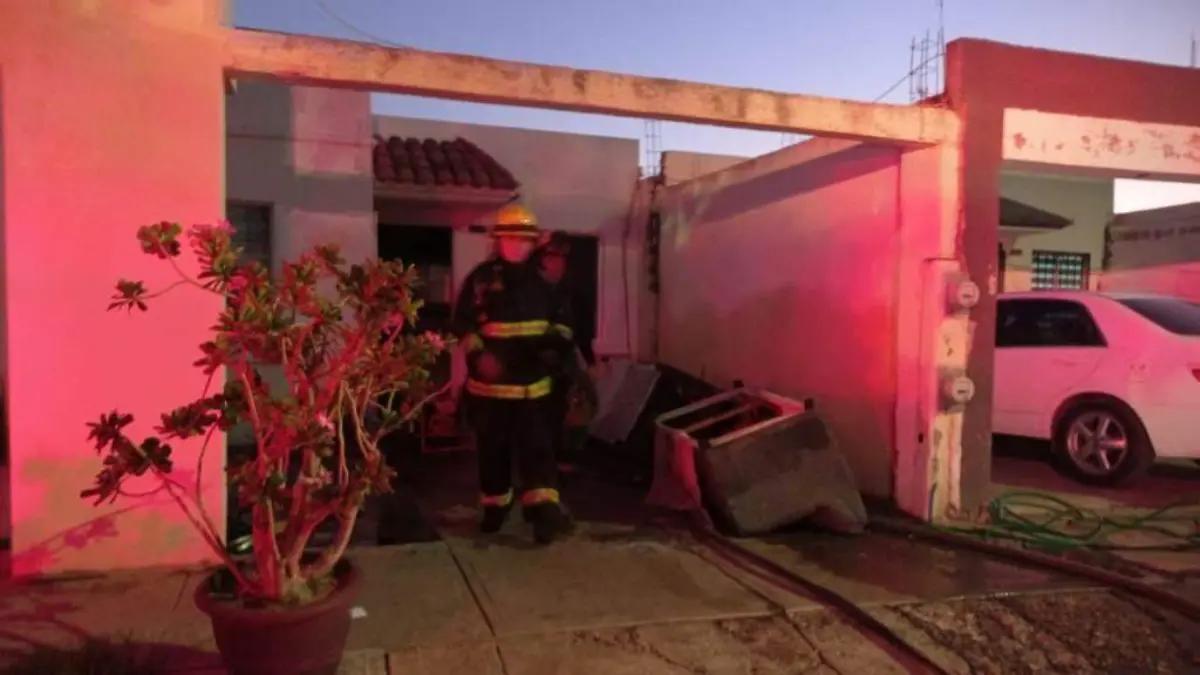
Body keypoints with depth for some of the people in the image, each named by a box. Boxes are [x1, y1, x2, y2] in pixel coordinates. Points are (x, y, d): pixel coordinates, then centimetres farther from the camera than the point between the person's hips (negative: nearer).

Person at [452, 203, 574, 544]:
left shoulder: (543, 279, 5)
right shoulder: (482, 277, -2)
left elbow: (562, 319, 15)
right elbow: (462, 322, -5)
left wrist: (555, 345, -5)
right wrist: (478, 354, -20)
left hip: (533, 380, 1)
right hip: (489, 380, -1)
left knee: (537, 445, -5)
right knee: (493, 447, 10)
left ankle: (544, 510, -8)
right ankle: (495, 506, 26)